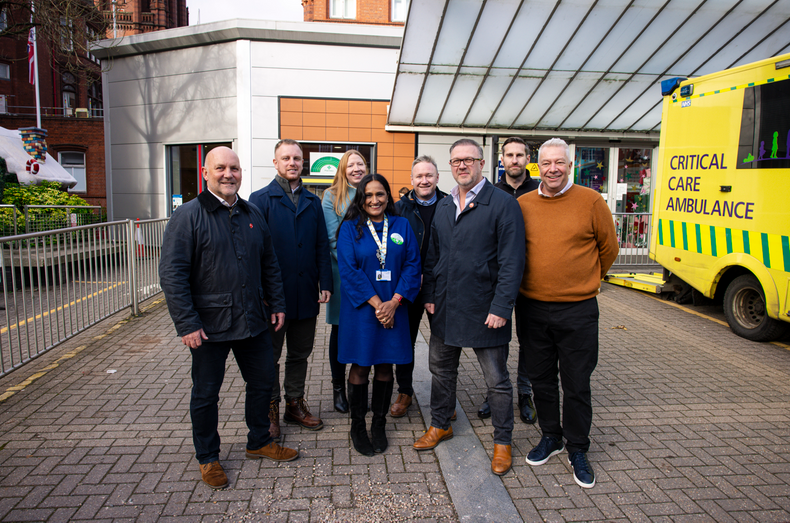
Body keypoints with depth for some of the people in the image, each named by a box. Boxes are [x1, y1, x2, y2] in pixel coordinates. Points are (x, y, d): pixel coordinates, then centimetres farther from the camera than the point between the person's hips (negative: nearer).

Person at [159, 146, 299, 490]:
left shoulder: (252, 215, 8)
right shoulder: (189, 216, -9)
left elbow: (269, 265, 15)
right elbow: (171, 274, -14)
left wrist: (277, 304, 10)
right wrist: (187, 324, -18)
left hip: (253, 321, 5)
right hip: (209, 325, -5)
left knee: (262, 382, 15)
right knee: (206, 394, 10)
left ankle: (259, 443, 37)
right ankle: (207, 458, 31)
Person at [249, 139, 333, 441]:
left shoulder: (313, 202, 10)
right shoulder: (261, 199, -3)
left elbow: (322, 246, 8)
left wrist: (325, 283, 0)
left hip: (306, 294, 4)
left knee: (300, 353, 15)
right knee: (270, 355, 9)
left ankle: (295, 405, 30)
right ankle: (271, 411, 24)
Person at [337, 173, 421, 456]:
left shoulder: (401, 226, 5)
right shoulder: (350, 228, -1)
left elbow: (413, 265, 0)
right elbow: (348, 270, -8)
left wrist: (393, 302, -11)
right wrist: (376, 303, -14)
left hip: (393, 308, 2)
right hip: (360, 308, -2)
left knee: (385, 366, 9)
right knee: (360, 367, 6)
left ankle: (379, 425, 25)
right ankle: (357, 426, 22)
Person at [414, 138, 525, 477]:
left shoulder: (503, 204, -9)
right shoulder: (443, 207, 11)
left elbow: (512, 261, -14)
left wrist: (501, 307, -18)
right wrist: (429, 295, 7)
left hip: (484, 309, -6)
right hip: (444, 307, 6)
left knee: (497, 379, 8)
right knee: (441, 370, 19)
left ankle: (502, 442, 27)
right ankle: (440, 426, 40)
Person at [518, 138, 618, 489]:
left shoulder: (590, 201, -5)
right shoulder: (522, 204, 2)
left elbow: (608, 248, 7)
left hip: (578, 310, -2)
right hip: (533, 308, 3)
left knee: (576, 384, 7)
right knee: (541, 379, 15)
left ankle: (577, 450, 26)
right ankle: (551, 436, 36)